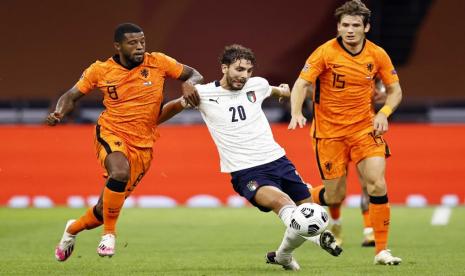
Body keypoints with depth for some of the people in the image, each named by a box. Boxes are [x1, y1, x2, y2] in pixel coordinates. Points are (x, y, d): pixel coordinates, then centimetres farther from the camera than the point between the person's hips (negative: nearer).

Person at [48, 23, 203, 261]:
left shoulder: (158, 63, -5)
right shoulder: (100, 71, -4)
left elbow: (195, 75, 6)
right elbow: (72, 96, 7)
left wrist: (189, 84, -18)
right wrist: (58, 113, -14)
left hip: (143, 145, 2)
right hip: (111, 134, -2)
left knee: (107, 208, 6)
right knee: (120, 172, -37)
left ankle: (73, 229, 40)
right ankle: (109, 233, -17)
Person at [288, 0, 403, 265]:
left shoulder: (377, 54, -3)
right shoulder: (325, 53, -12)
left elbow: (395, 90, 7)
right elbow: (301, 85, -13)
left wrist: (384, 113, -11)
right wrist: (297, 113, -30)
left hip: (365, 128, 2)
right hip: (329, 131, -2)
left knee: (377, 185, -14)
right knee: (335, 196, 0)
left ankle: (382, 250, -5)